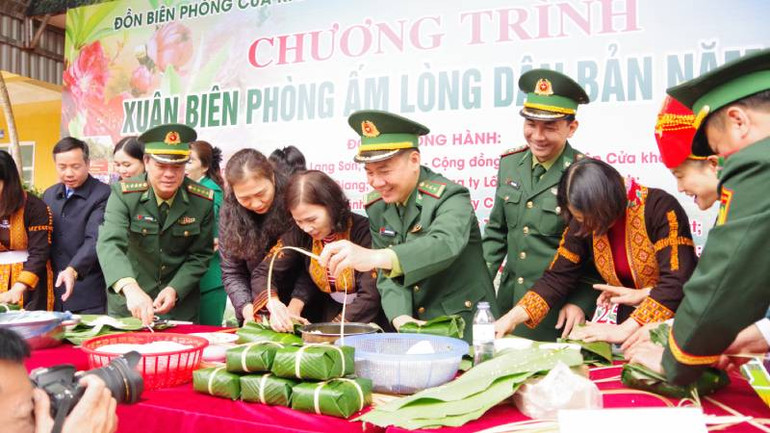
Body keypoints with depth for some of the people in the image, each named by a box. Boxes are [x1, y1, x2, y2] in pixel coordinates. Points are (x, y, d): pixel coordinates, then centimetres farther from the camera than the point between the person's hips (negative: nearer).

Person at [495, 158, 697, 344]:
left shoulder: (658, 207, -18)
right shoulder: (582, 224, -5)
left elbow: (677, 281, -25)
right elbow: (557, 277, -1)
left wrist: (624, 330, -31)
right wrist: (512, 317, -13)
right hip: (633, 324, 1)